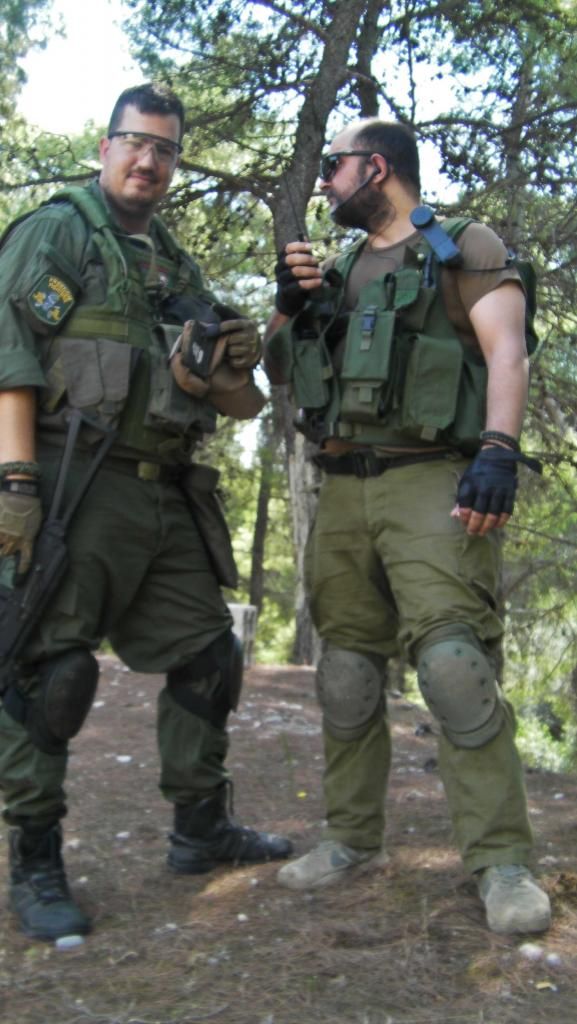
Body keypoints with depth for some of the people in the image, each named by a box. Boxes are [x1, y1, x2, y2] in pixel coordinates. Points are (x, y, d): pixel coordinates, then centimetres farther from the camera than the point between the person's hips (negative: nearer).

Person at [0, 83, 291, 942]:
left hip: (167, 492, 8)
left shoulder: (176, 266, 22)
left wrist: (235, 364, -2)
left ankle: (202, 831, 25)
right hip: (76, 480, -7)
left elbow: (225, 398, 22)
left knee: (207, 658, 10)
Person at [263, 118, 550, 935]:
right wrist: (288, 306, 6)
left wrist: (498, 451, -24)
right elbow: (278, 372, 25)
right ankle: (352, 838, 20)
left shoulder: (466, 249, 5)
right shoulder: (338, 271, 24)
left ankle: (503, 862, -11)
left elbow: (506, 350, -8)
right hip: (342, 489, 7)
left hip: (431, 483, -6)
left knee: (453, 661, -18)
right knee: (346, 673, 8)